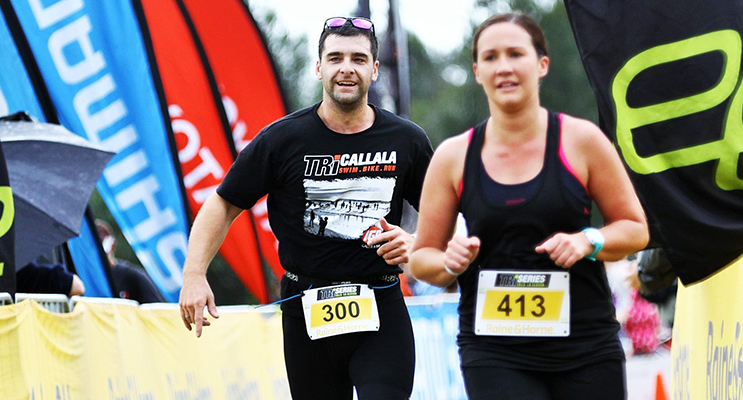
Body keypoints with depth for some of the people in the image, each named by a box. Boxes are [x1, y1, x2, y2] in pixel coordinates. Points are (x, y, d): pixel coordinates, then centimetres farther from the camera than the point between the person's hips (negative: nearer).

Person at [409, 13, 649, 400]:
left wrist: (589, 241, -12)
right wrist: (451, 264, -12)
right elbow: (422, 258, 10)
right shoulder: (453, 157, 3)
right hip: (492, 352, 0)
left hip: (585, 349, 0)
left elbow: (635, 229, 7)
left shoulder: (581, 140, -1)